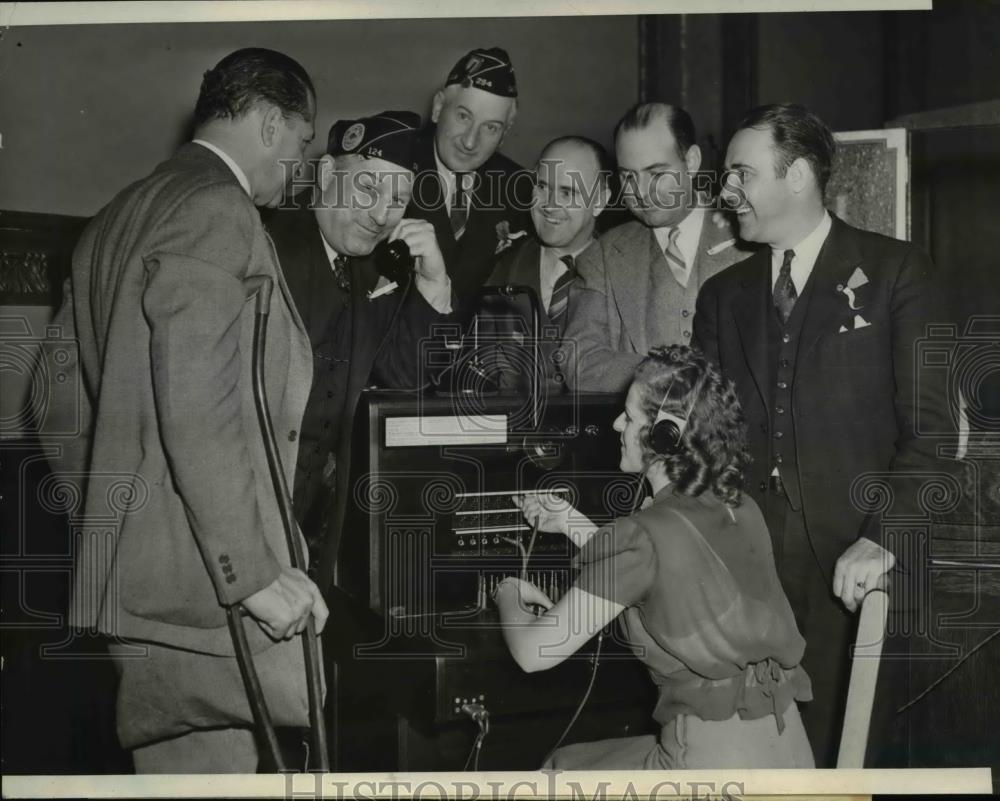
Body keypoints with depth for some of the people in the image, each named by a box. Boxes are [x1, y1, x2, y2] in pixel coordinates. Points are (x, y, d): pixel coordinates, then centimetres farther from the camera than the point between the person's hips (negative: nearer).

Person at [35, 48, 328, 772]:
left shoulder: (116, 219, 18)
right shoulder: (216, 210, -12)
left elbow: (59, 403, 21)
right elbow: (200, 410, -21)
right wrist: (256, 572, -20)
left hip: (120, 571, 10)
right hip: (205, 580, -9)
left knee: (173, 766, 13)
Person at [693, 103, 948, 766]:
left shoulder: (896, 272, 1)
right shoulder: (723, 294, 15)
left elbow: (932, 423, -5)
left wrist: (884, 537, -15)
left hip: (850, 559, -3)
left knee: (839, 740, -4)